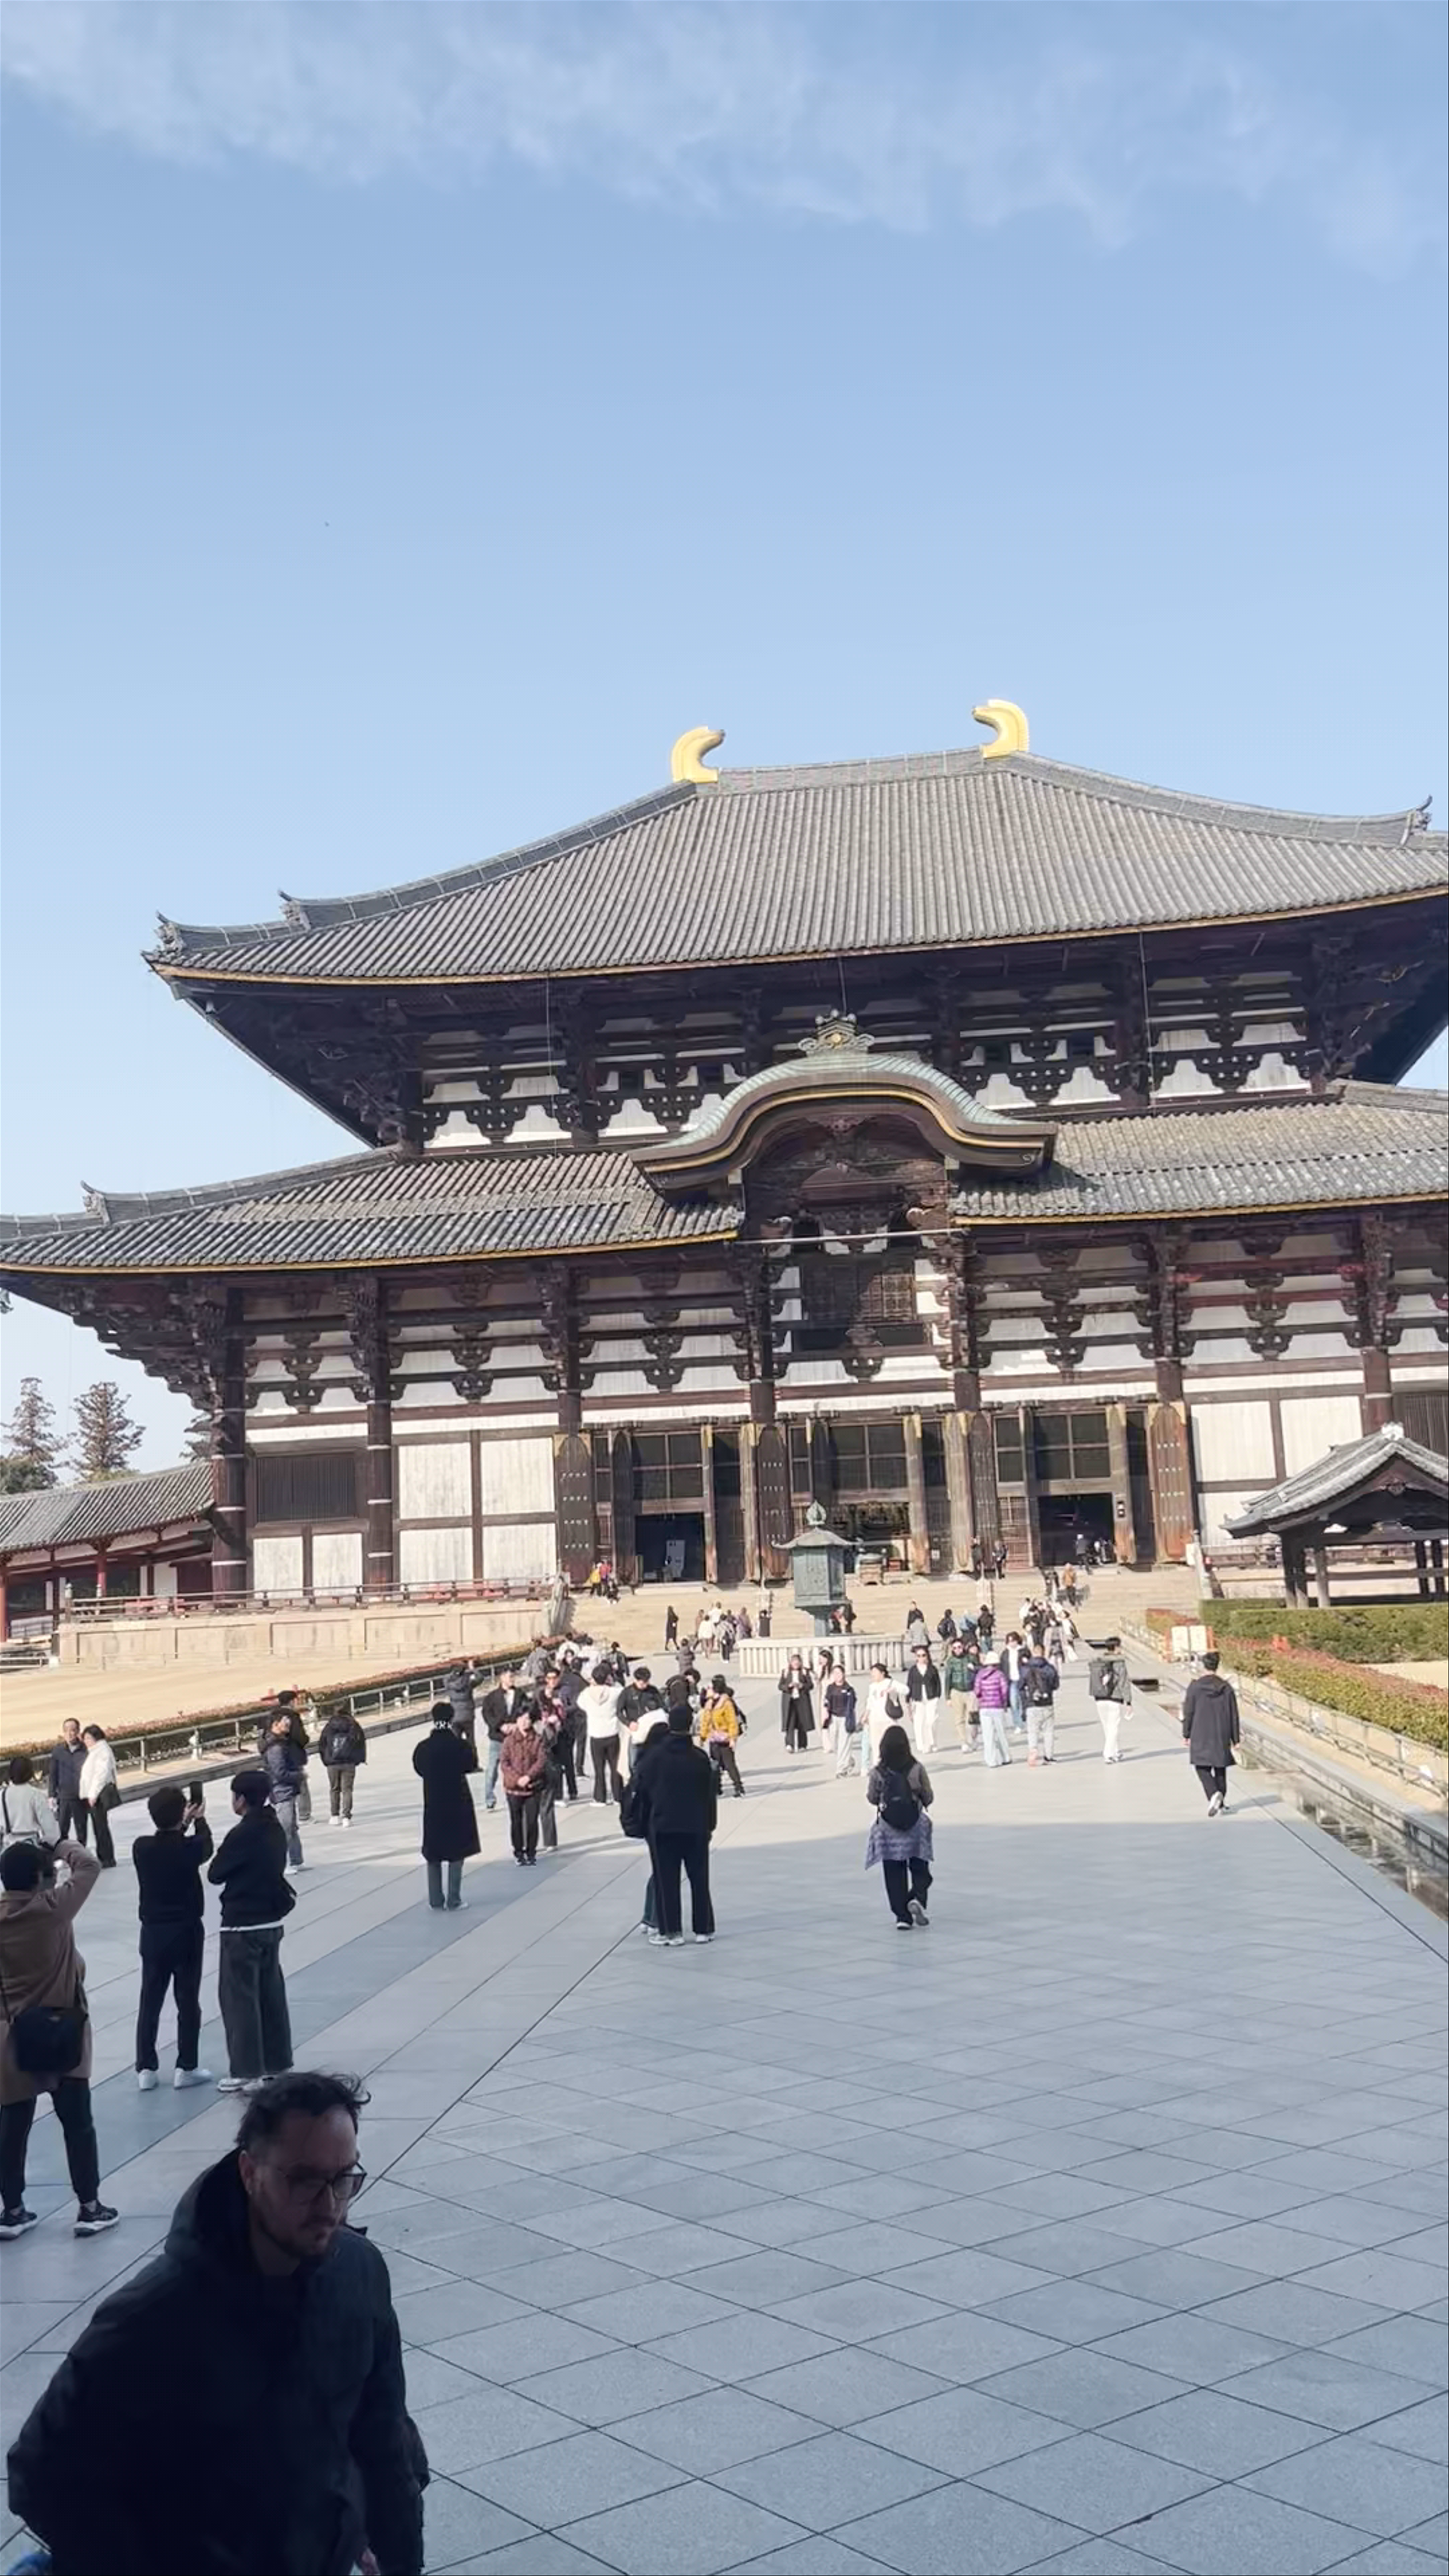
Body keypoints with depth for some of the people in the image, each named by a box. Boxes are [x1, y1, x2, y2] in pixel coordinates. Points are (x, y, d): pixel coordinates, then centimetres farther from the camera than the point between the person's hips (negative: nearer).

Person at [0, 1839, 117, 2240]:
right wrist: (62, 1848, 4)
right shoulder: (52, 1908, -18)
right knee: (78, 2123, 7)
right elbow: (89, 1866, -9)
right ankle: (90, 2208, 12)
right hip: (61, 2030, -4)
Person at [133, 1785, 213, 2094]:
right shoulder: (190, 1848, -16)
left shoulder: (141, 1847, -8)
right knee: (188, 2001, 7)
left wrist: (181, 1826, 23)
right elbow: (207, 1846, 8)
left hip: (153, 1933, 3)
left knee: (150, 2001, 11)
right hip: (186, 1932, -3)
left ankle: (145, 2069, 14)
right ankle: (186, 2068, 12)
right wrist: (199, 1820, 24)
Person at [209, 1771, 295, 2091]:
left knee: (239, 1996, 0)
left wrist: (225, 1863, 7)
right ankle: (277, 2062, 22)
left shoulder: (242, 1835, -19)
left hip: (242, 1926, -8)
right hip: (271, 1921, 8)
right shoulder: (275, 1830, 5)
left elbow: (215, 1875, -10)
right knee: (271, 1993, 14)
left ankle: (247, 2071, 1)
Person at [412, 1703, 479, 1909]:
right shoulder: (458, 1744, -15)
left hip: (433, 1805, 3)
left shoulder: (423, 1747, -6)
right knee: (456, 1853, 7)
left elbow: (419, 1769, 7)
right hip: (458, 1804, -2)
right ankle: (453, 1901, 6)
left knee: (434, 1853, 13)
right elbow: (472, 1765, 0)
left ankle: (436, 1901, 14)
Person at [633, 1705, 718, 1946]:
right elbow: (711, 1794, 1)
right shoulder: (701, 1758, -5)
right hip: (696, 1827, 1)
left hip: (662, 1827, -1)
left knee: (666, 1881, 5)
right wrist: (709, 1825, 11)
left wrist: (647, 1818, 18)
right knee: (700, 1879, 11)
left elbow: (640, 1790, 2)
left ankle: (670, 1931, 4)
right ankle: (704, 1928, 15)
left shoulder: (654, 1757, -7)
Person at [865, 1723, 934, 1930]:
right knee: (921, 1871, 13)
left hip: (888, 1830, 0)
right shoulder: (918, 1769, -11)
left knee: (894, 1875, 9)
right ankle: (917, 1897, -13)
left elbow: (872, 1799, 1)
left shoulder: (878, 1773, -10)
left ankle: (902, 1916, 5)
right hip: (916, 1827, 0)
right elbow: (928, 1797, -2)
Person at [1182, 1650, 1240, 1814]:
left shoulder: (1195, 1687, -7)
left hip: (1201, 1735, -2)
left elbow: (1188, 1713, -3)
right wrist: (1236, 1739, 9)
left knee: (1202, 1767, 4)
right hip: (1222, 1736, 2)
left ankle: (1214, 1794, -20)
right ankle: (1220, 1803, 15)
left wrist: (1186, 1734, 6)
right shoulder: (1227, 1688, -1)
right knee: (1220, 1768, 12)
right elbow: (1234, 1716, 3)